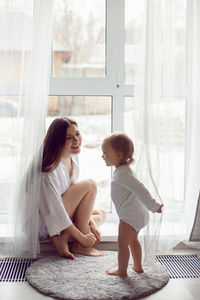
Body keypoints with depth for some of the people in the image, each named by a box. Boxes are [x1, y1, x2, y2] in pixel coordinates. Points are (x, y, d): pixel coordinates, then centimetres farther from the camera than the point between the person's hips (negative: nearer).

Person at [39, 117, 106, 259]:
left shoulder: (73, 158, 1)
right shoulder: (51, 169, -26)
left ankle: (63, 239, -8)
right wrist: (82, 237, -18)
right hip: (46, 225, -9)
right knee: (90, 185, -19)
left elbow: (78, 198, 8)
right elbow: (54, 210, -24)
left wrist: (91, 224, 0)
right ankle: (80, 245, -13)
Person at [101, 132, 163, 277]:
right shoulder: (125, 169, 10)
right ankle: (138, 266, 36)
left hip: (130, 215, -11)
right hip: (138, 214, 11)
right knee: (133, 240, 24)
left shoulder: (122, 174, -23)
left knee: (122, 242, 1)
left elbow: (140, 189, -28)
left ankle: (122, 270, 12)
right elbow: (138, 188, 20)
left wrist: (153, 206, -26)